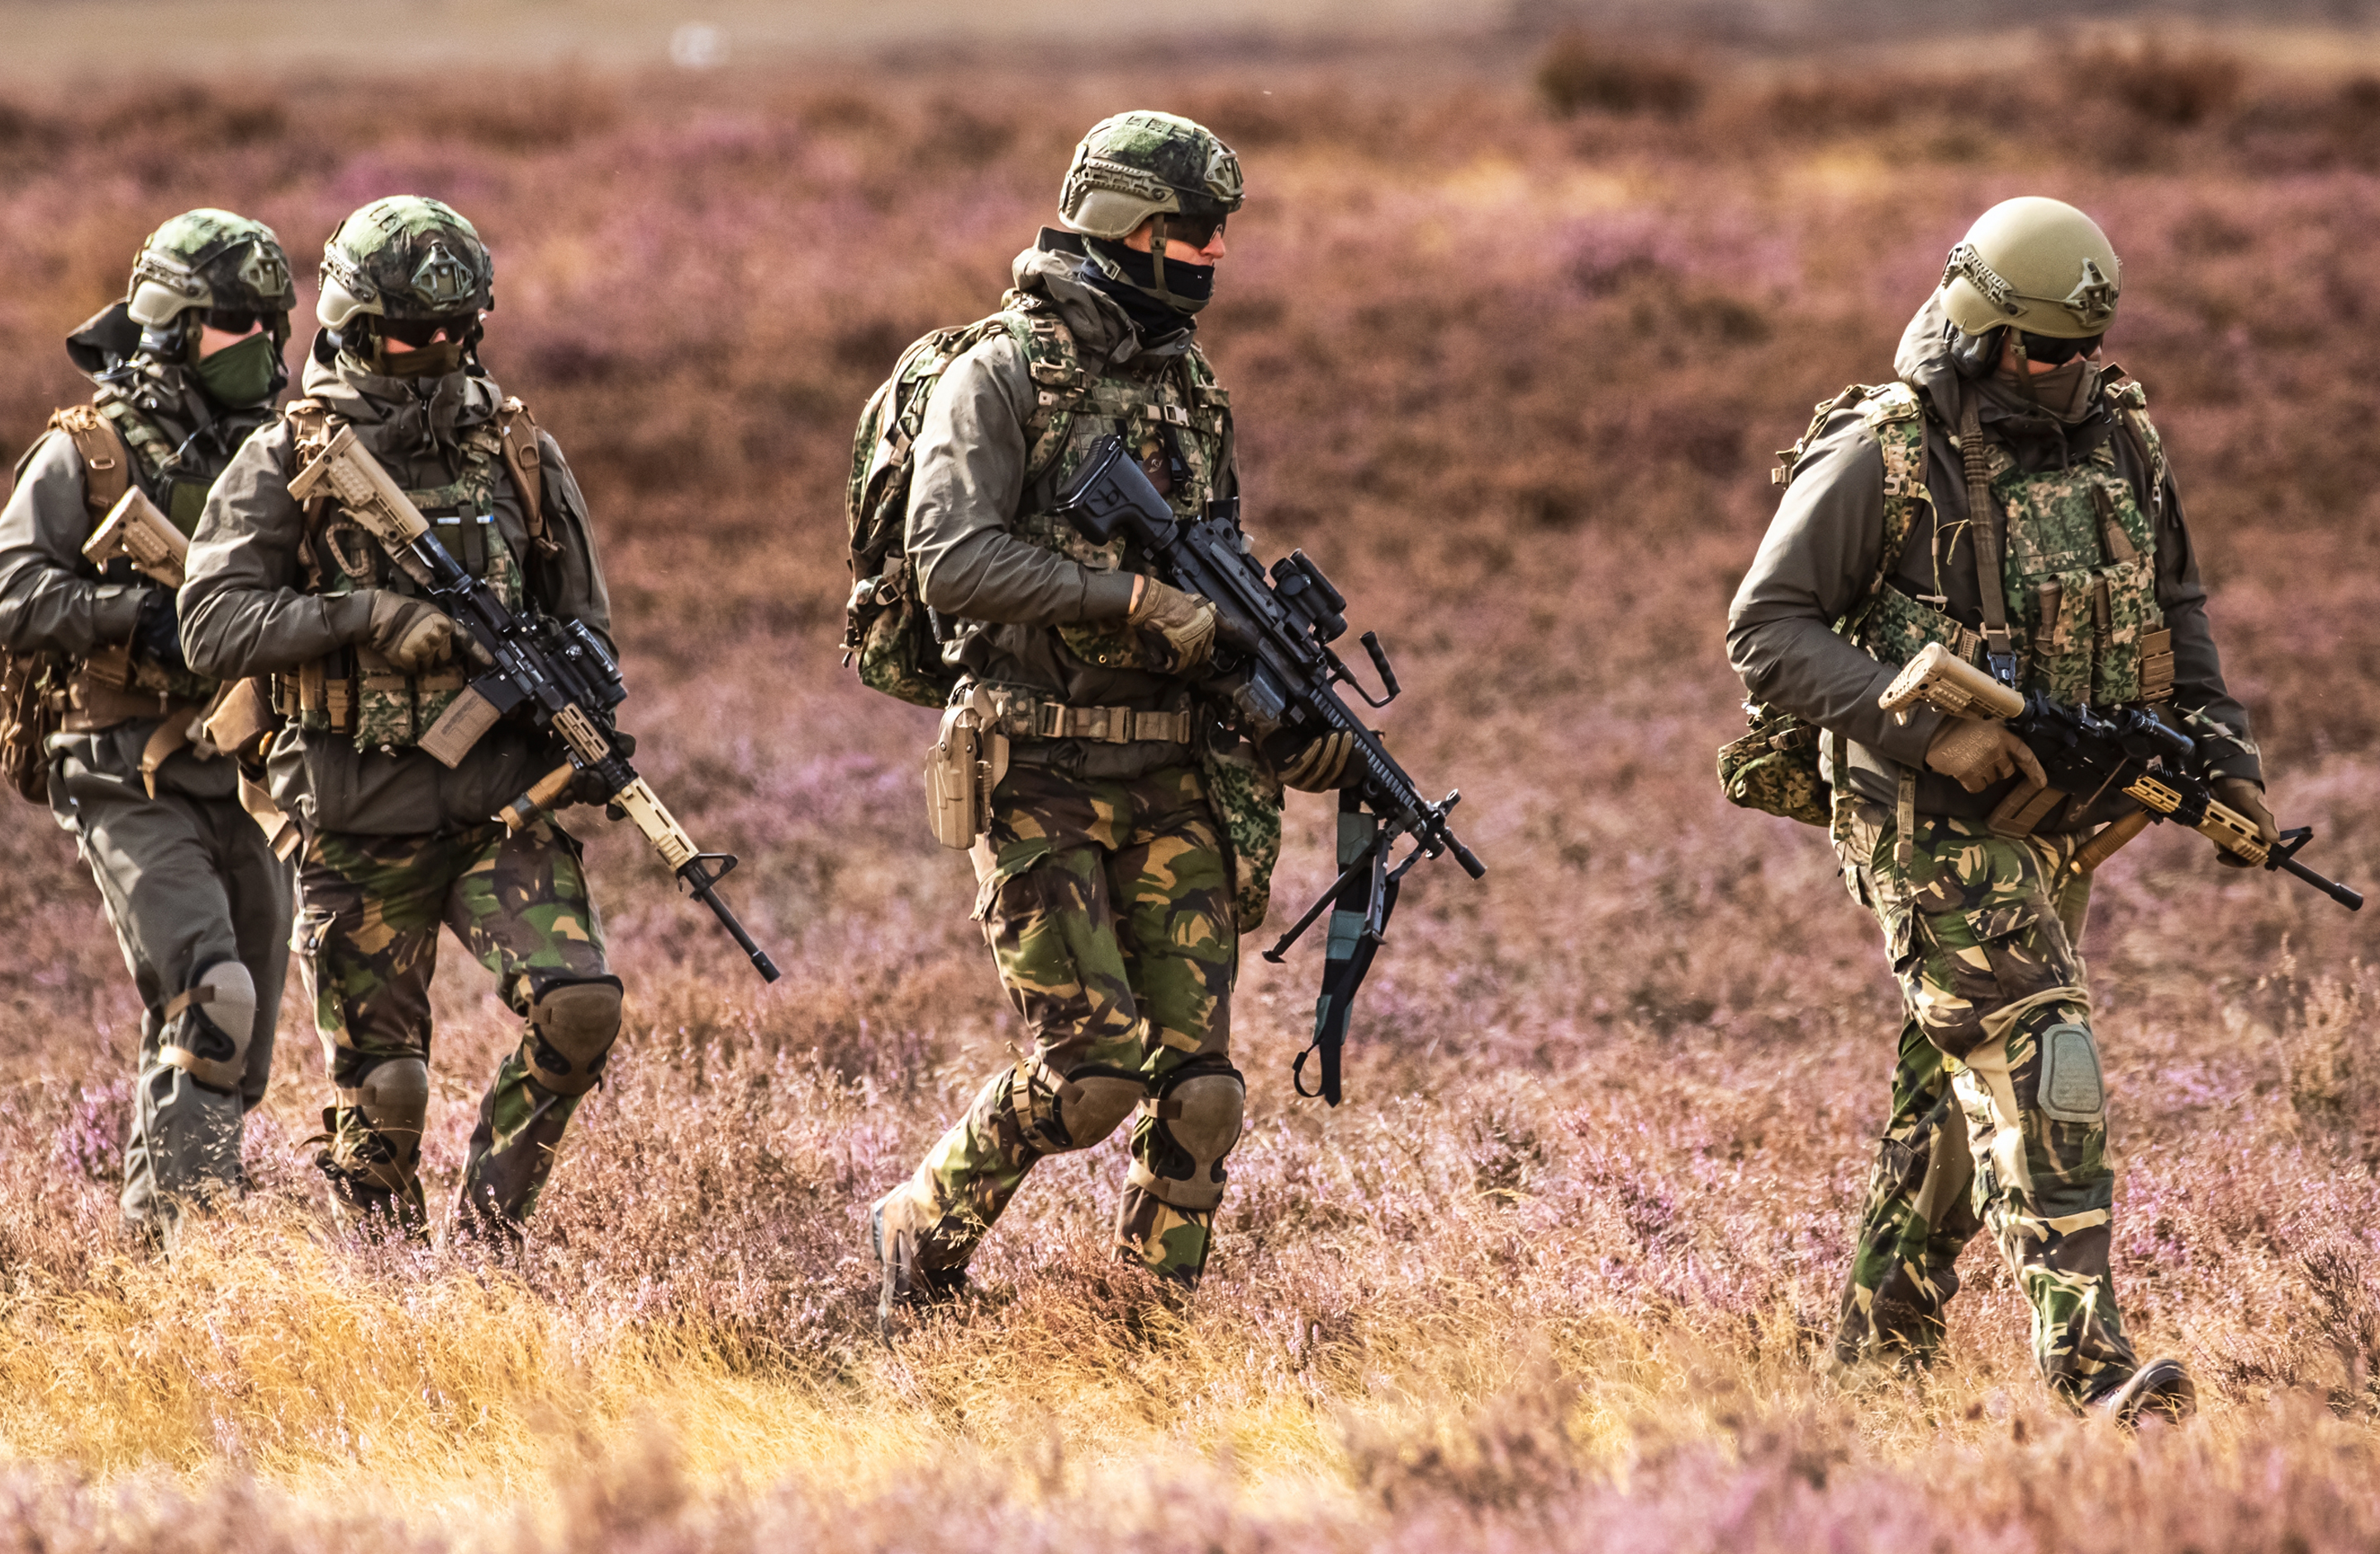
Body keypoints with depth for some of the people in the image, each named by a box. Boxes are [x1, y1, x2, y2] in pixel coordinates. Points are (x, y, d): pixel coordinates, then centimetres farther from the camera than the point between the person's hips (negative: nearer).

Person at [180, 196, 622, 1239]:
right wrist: (367, 615, -21)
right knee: (381, 1084, 2)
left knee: (578, 1005, -19)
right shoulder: (286, 464, -1)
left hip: (504, 803, 2)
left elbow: (584, 622, 16)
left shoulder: (516, 451, 8)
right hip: (360, 827, -2)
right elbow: (213, 624, -10)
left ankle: (485, 1231, 0)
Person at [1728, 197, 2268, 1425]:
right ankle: (2084, 1367, -24)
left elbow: (2175, 610, 22)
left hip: (2054, 819, 7)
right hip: (1933, 819, -7)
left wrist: (2222, 754, 9)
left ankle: (1880, 1355, 26)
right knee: (2036, 1061, -18)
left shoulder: (2120, 439, 7)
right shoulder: (1879, 458, -11)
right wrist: (1930, 728, -21)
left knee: (1959, 1089, 14)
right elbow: (1765, 632, -12)